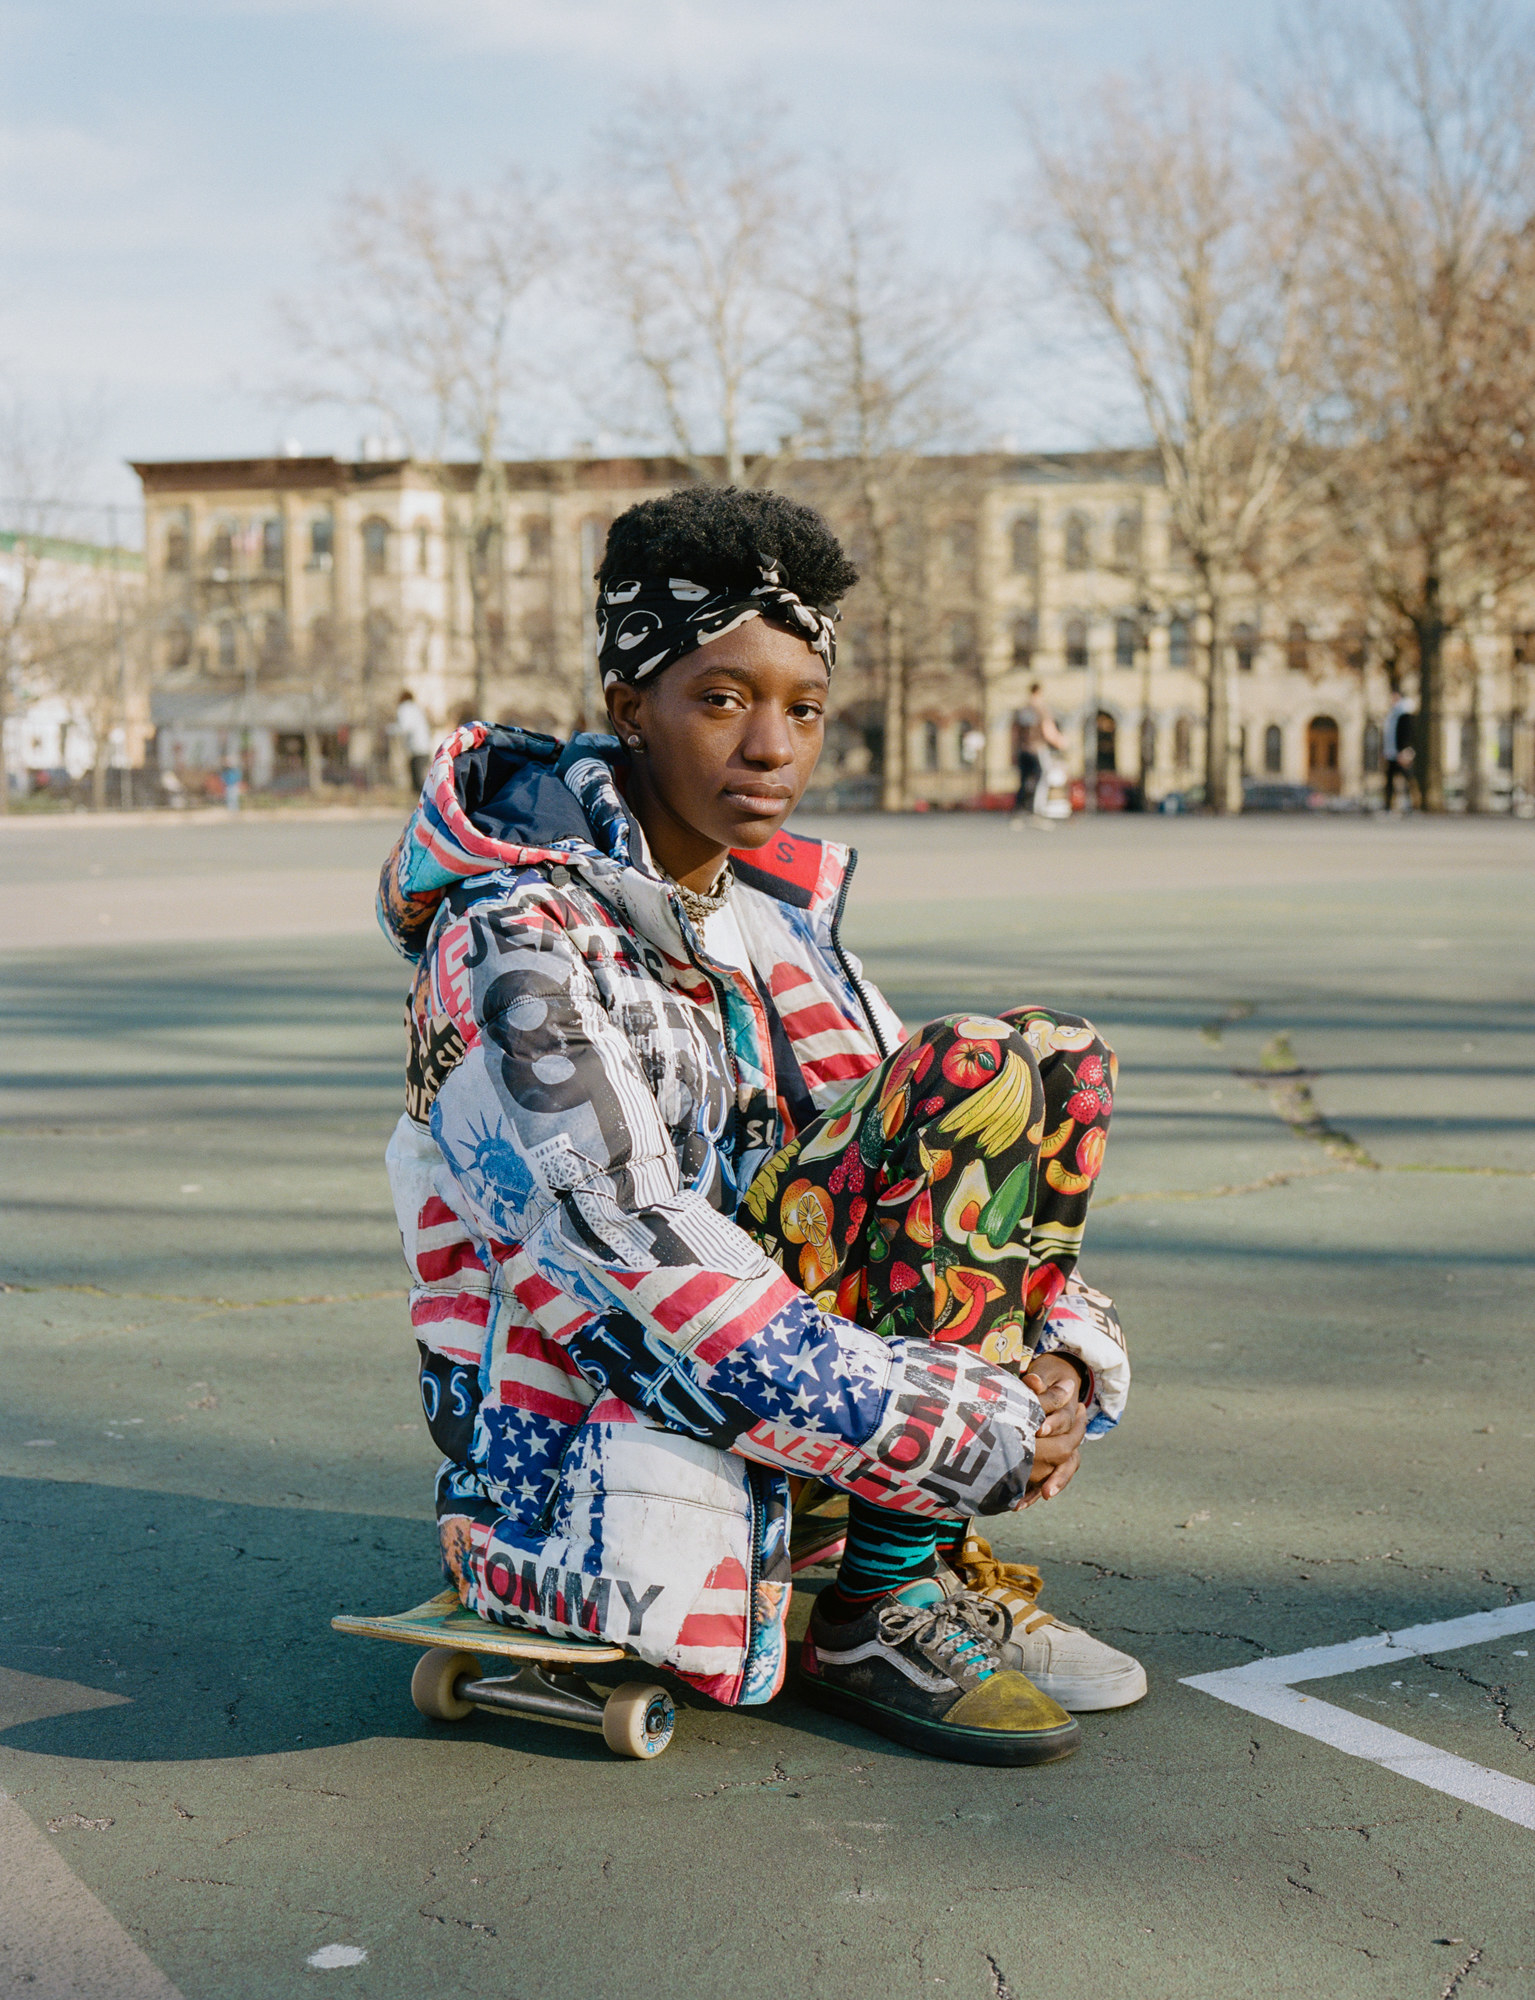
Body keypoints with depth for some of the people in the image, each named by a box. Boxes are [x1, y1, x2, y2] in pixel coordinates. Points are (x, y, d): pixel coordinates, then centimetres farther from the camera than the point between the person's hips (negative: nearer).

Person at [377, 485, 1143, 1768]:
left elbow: (917, 1178, 12)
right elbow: (639, 1253, -26)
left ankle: (917, 1558, 2)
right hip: (584, 1412, -8)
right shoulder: (525, 941, -17)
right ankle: (874, 1608, -13)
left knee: (1055, 1068, 6)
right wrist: (978, 1438, -25)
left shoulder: (775, 906, 9)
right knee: (988, 1076, -20)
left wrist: (1062, 1355, -7)